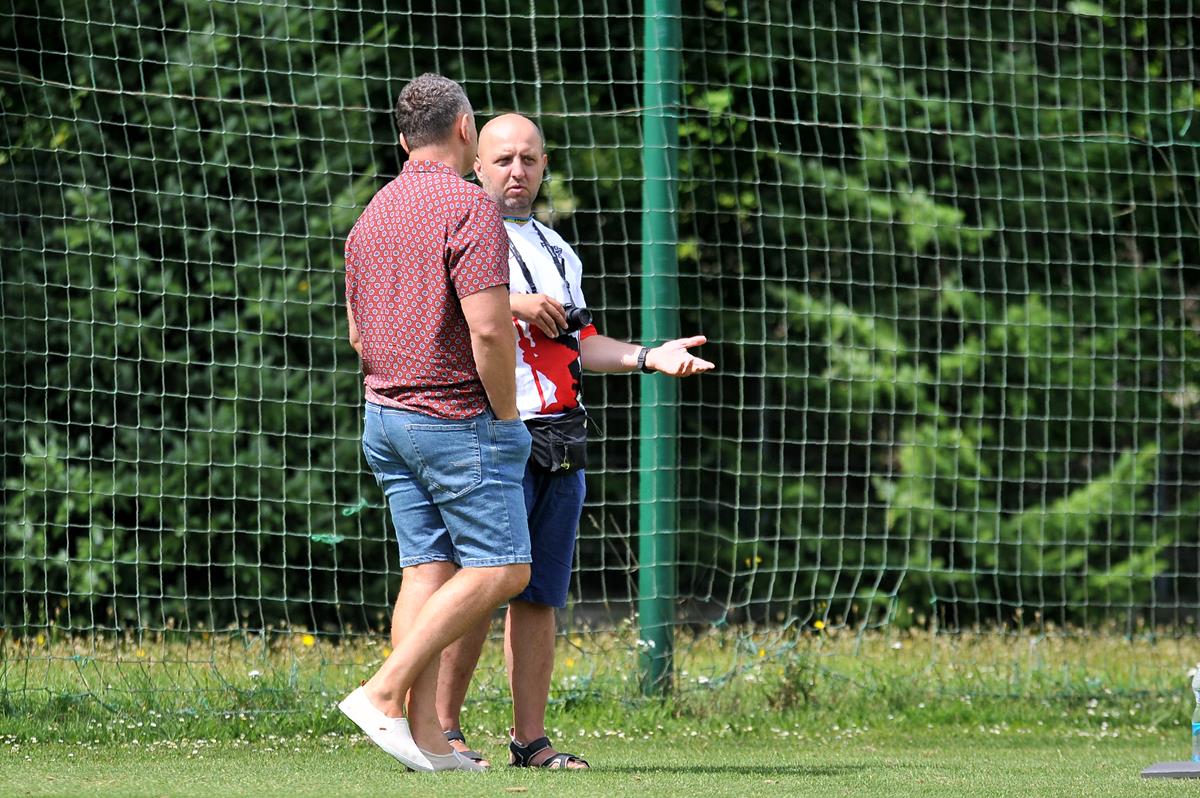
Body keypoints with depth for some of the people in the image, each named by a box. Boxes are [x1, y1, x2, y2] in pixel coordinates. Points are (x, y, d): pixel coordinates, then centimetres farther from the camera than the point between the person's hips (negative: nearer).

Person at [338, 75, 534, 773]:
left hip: (386, 415, 8)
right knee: (499, 571, -4)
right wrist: (506, 416, -10)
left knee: (428, 570, 6)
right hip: (459, 417, -8)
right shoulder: (470, 208, -13)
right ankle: (383, 693, -12)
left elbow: (361, 336, 18)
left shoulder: (373, 215, 13)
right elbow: (488, 328, -21)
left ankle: (425, 733, -2)